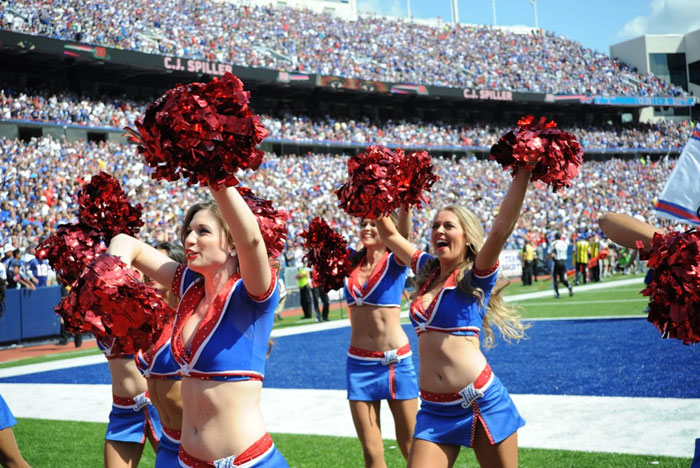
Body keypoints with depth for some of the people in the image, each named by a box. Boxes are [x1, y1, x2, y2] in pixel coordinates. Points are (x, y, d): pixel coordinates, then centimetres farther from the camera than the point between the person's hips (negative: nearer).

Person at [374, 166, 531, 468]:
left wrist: (523, 174, -24)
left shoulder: (476, 277, -5)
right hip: (435, 410, 5)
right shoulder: (428, 271, 11)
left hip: (483, 401, -5)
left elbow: (501, 230, -20)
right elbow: (389, 234, 22)